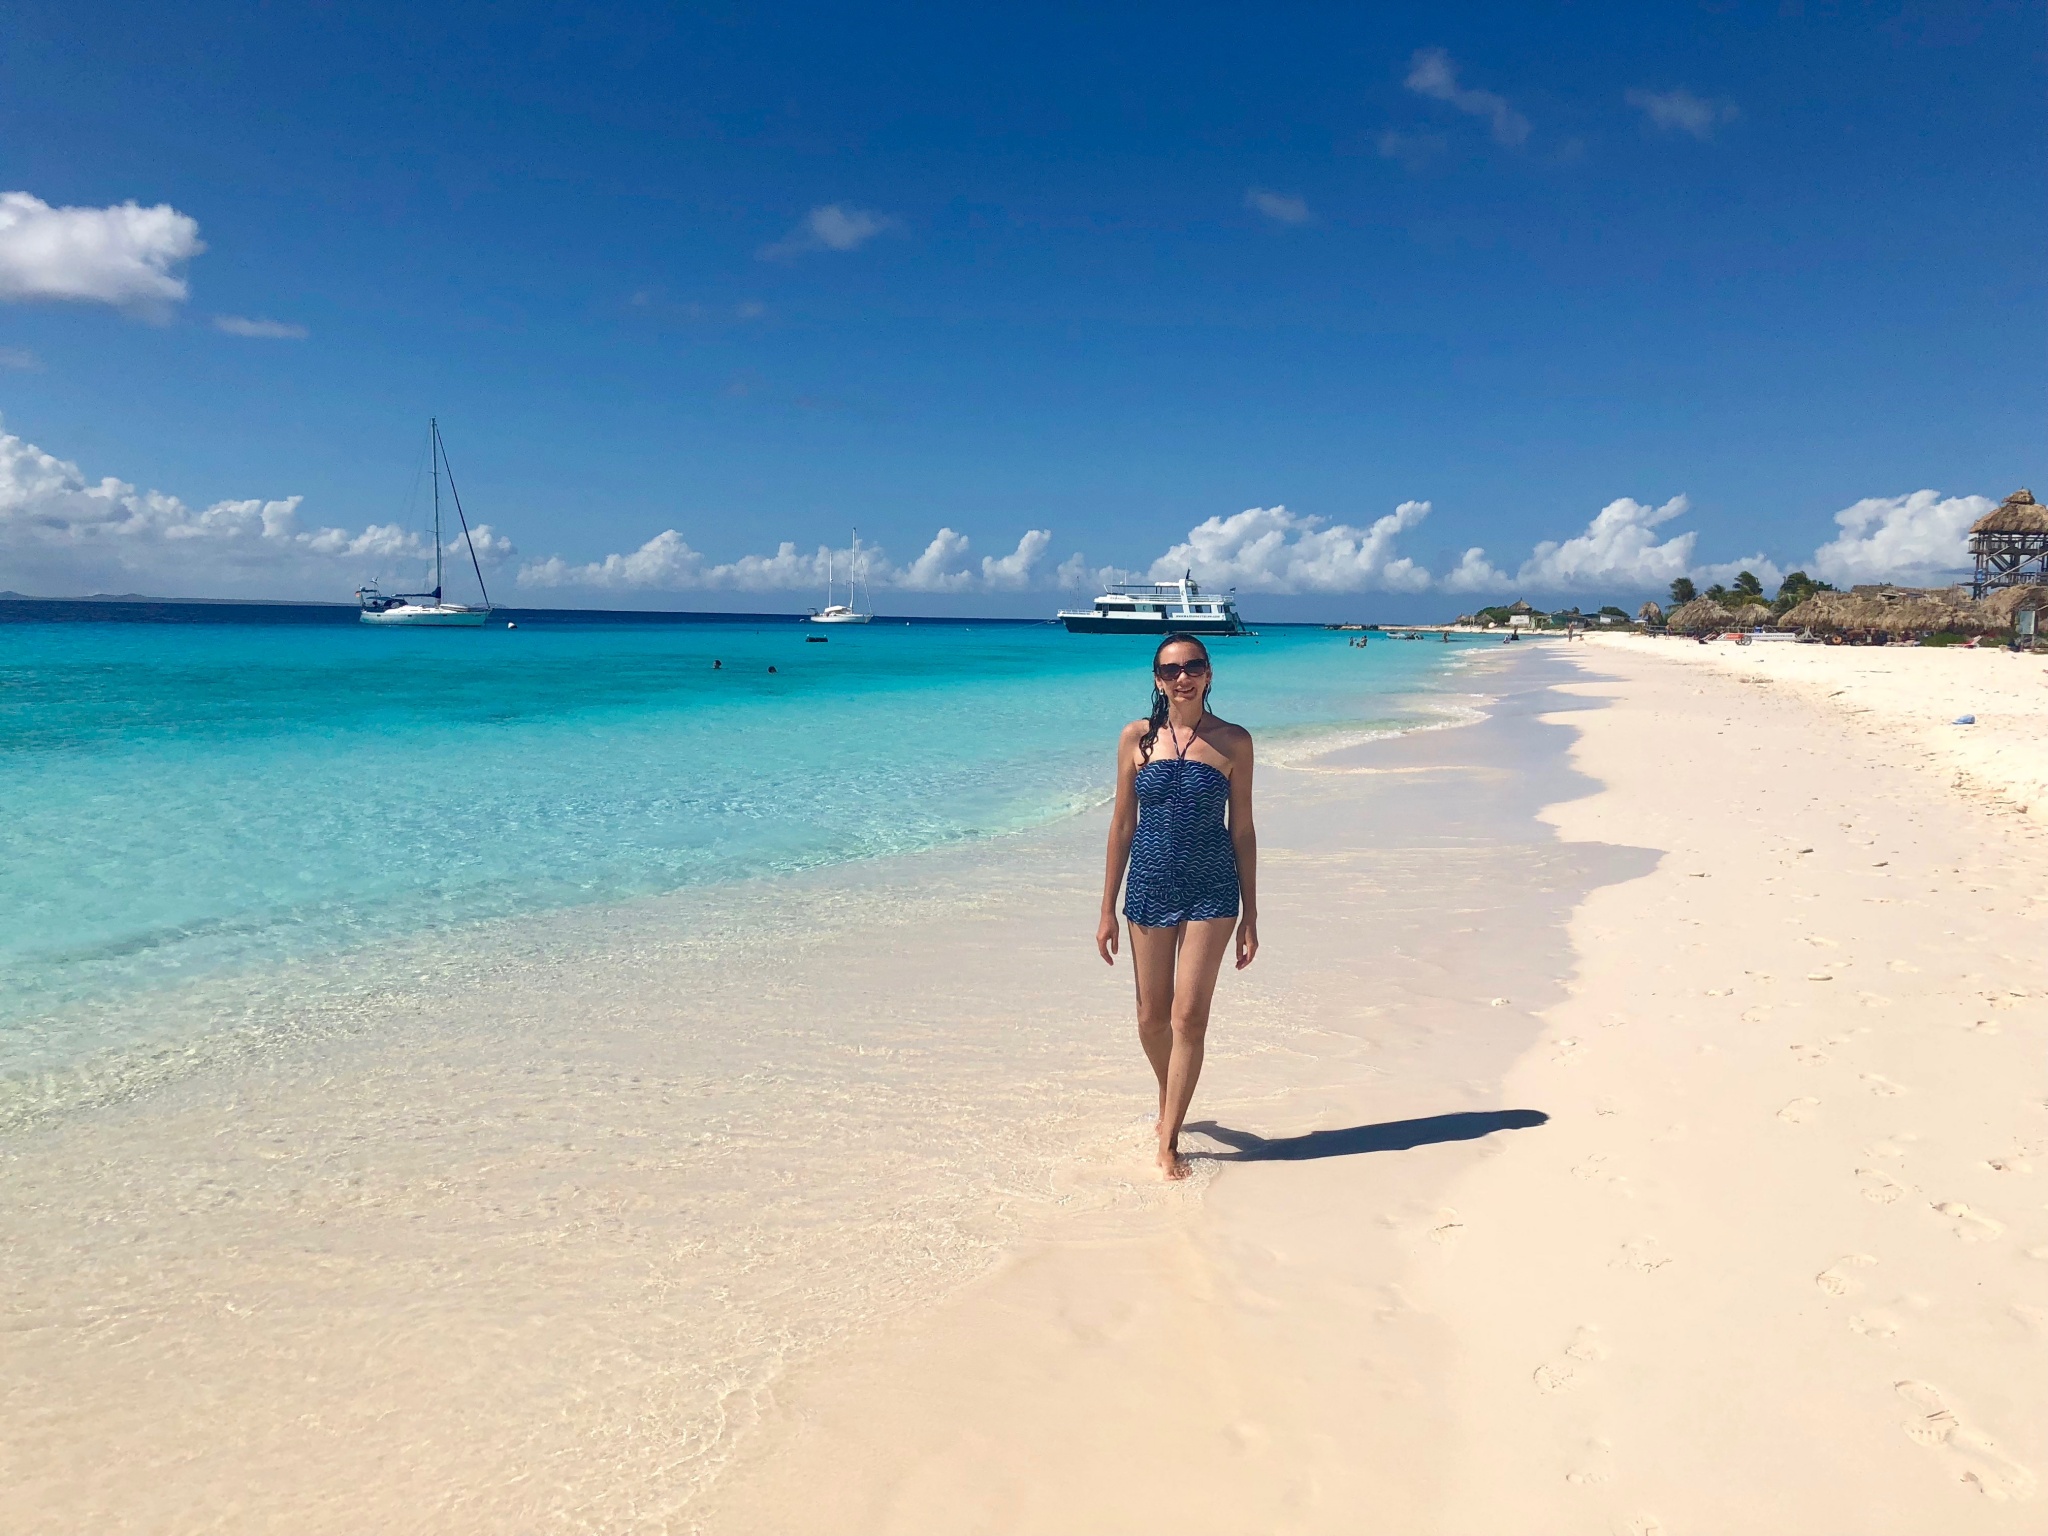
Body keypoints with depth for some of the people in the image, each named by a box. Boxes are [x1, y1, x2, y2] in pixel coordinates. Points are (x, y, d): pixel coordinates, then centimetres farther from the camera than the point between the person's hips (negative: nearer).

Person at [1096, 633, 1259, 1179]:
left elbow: (1242, 829, 3)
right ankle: (1169, 1102, 40)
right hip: (1150, 888, 2)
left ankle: (1168, 1142, 7)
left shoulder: (1233, 741, -1)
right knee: (1152, 1018, 11)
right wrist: (1108, 909, 3)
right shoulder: (1137, 737, 0)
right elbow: (1122, 825, 4)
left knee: (1189, 1017, -5)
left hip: (1212, 892, -1)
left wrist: (1250, 914, 3)